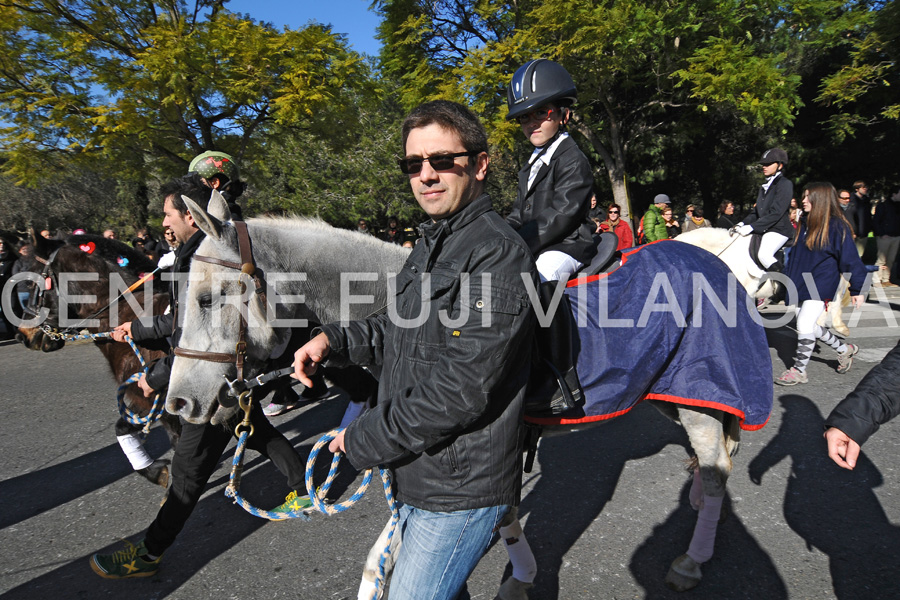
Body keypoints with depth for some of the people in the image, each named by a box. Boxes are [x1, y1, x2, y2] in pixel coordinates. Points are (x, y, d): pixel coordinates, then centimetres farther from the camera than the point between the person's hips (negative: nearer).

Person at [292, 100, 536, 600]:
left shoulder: (498, 253, -22)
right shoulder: (431, 245, 10)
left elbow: (462, 389, -28)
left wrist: (364, 441, -18)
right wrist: (336, 341, 1)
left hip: (463, 488, -9)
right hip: (416, 476, 9)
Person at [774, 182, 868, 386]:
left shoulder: (836, 226, -12)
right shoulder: (805, 223, 8)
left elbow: (849, 258, -10)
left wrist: (857, 289, -8)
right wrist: (789, 280, 21)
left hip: (821, 286, -7)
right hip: (801, 284, 7)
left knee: (804, 325, -11)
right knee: (810, 326, 14)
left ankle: (799, 370, 2)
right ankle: (844, 349, 38)